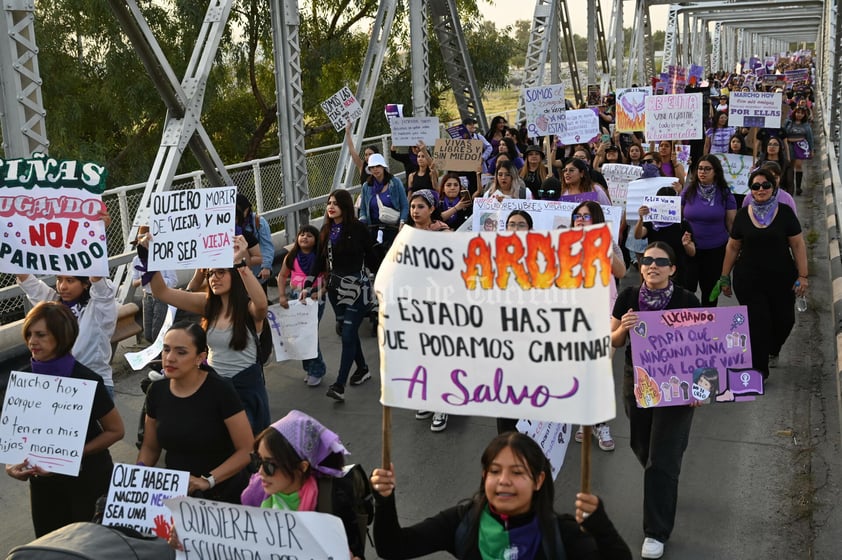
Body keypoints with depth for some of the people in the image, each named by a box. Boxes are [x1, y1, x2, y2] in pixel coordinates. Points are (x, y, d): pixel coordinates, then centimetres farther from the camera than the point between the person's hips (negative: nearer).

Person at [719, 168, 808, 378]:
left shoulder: (785, 212, -1)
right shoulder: (743, 215, 3)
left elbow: (798, 245, 0)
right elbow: (733, 247, 8)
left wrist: (802, 276, -6)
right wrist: (725, 277, 8)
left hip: (781, 279, 0)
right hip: (749, 280, 0)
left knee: (784, 320, 5)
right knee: (757, 322, -3)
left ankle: (772, 351, 38)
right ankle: (759, 371, 9)